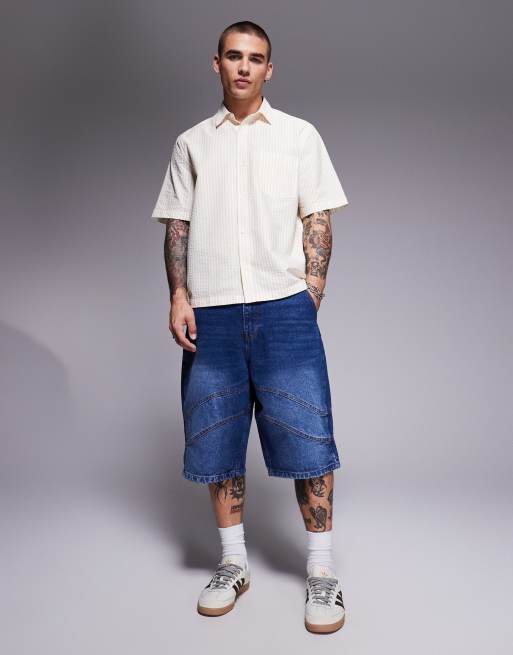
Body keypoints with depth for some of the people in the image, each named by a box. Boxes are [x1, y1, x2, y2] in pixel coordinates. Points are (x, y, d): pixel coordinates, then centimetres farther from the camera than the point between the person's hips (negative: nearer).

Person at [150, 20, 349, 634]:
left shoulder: (299, 135, 11)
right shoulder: (191, 143, 15)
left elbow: (317, 221, 6)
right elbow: (178, 226, 11)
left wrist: (310, 299, -4)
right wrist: (179, 297, -2)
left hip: (284, 307, -2)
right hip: (210, 312, 2)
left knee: (306, 436, -3)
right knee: (217, 440, 6)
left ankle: (321, 573, 12)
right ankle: (232, 564, 23)